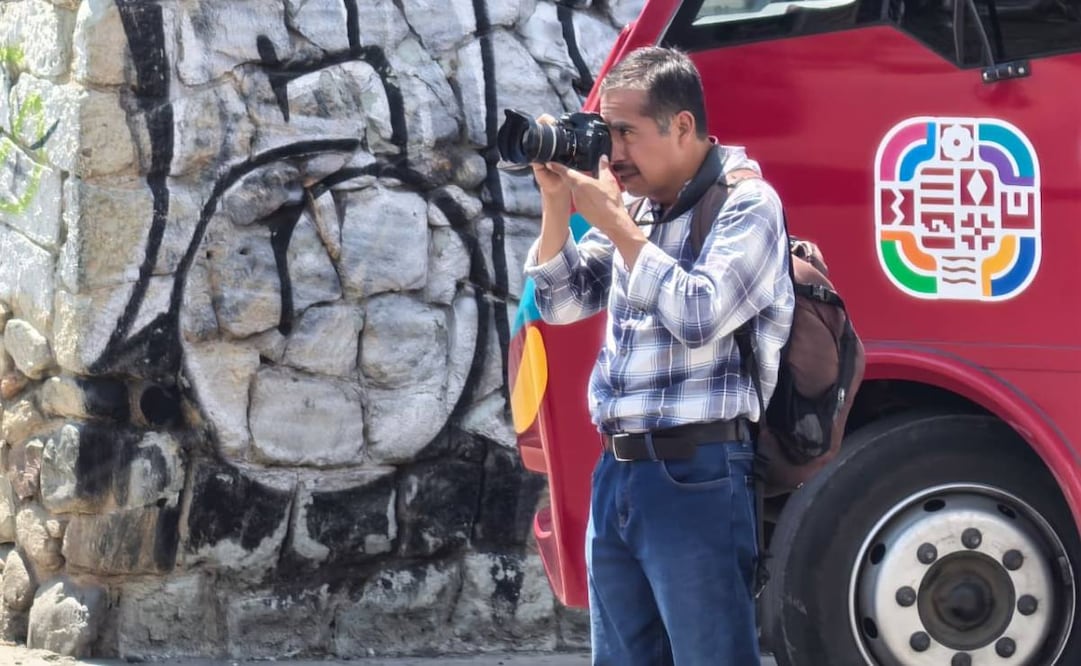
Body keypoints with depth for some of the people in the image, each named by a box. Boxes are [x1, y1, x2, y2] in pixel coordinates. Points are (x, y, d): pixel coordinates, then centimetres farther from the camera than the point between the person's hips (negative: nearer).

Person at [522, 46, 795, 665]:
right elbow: (561, 302, 19)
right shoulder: (637, 210, 15)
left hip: (697, 475, -8)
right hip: (616, 473, 8)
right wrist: (557, 202, 5)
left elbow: (699, 316, -19)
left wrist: (615, 223, -13)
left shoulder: (746, 204, -7)